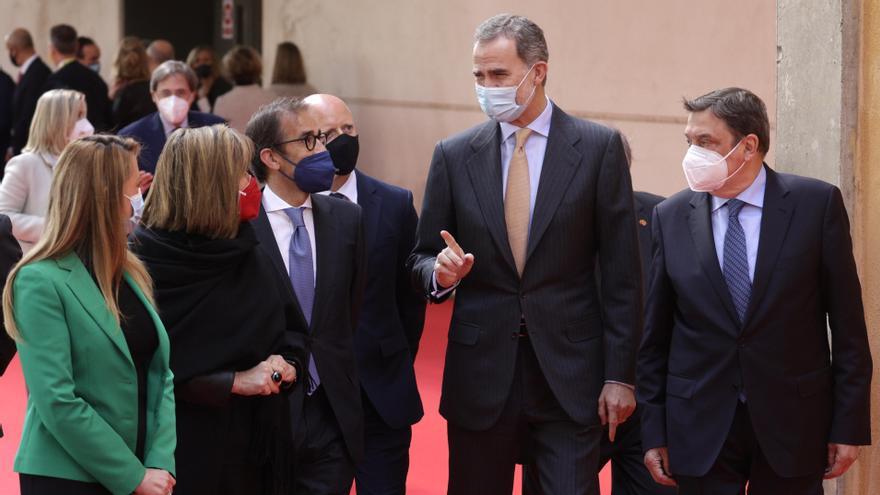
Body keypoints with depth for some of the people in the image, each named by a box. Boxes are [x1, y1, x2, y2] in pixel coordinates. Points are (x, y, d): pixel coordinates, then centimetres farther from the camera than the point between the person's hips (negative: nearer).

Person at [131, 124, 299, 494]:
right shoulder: (146, 260, -13)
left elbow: (281, 338, 15)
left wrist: (286, 366, -7)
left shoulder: (246, 258, 7)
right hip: (186, 447, -6)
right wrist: (234, 382, -19)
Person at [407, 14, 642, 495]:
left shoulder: (599, 147, -1)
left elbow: (621, 275, -1)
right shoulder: (454, 155, 6)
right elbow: (421, 260, 11)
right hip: (479, 376, 2)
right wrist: (441, 272, -13)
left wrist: (619, 376, -5)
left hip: (570, 373, -2)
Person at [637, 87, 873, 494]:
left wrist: (849, 425, -4)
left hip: (792, 422, -1)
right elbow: (654, 335, 5)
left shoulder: (817, 204, -3)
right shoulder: (670, 217, 2)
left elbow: (846, 321, -2)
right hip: (701, 427, 2)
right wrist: (654, 432, 2)